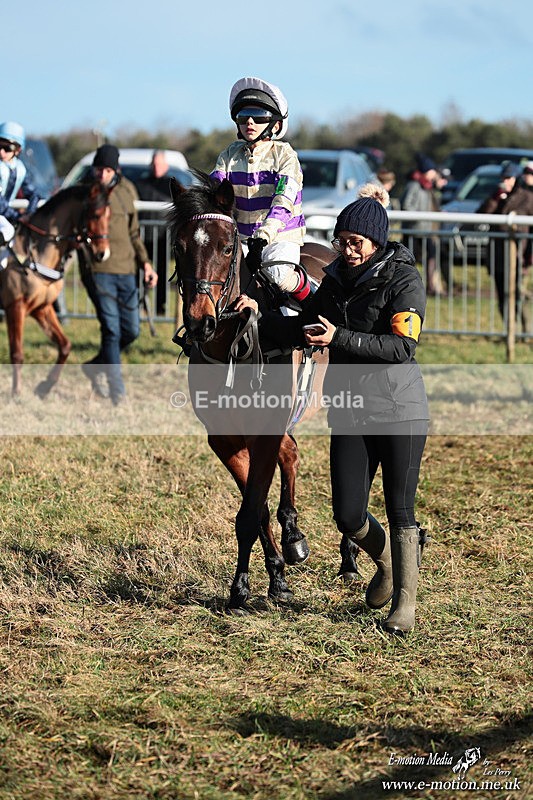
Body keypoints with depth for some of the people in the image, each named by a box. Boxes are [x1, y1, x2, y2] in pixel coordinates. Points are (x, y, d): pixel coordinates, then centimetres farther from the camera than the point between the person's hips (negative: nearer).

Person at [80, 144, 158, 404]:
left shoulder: (127, 190, 10)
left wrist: (145, 262, 11)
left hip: (126, 270, 5)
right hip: (98, 270, -5)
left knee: (131, 331, 8)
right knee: (111, 329, -11)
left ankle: (95, 366, 30)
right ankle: (117, 391, -7)